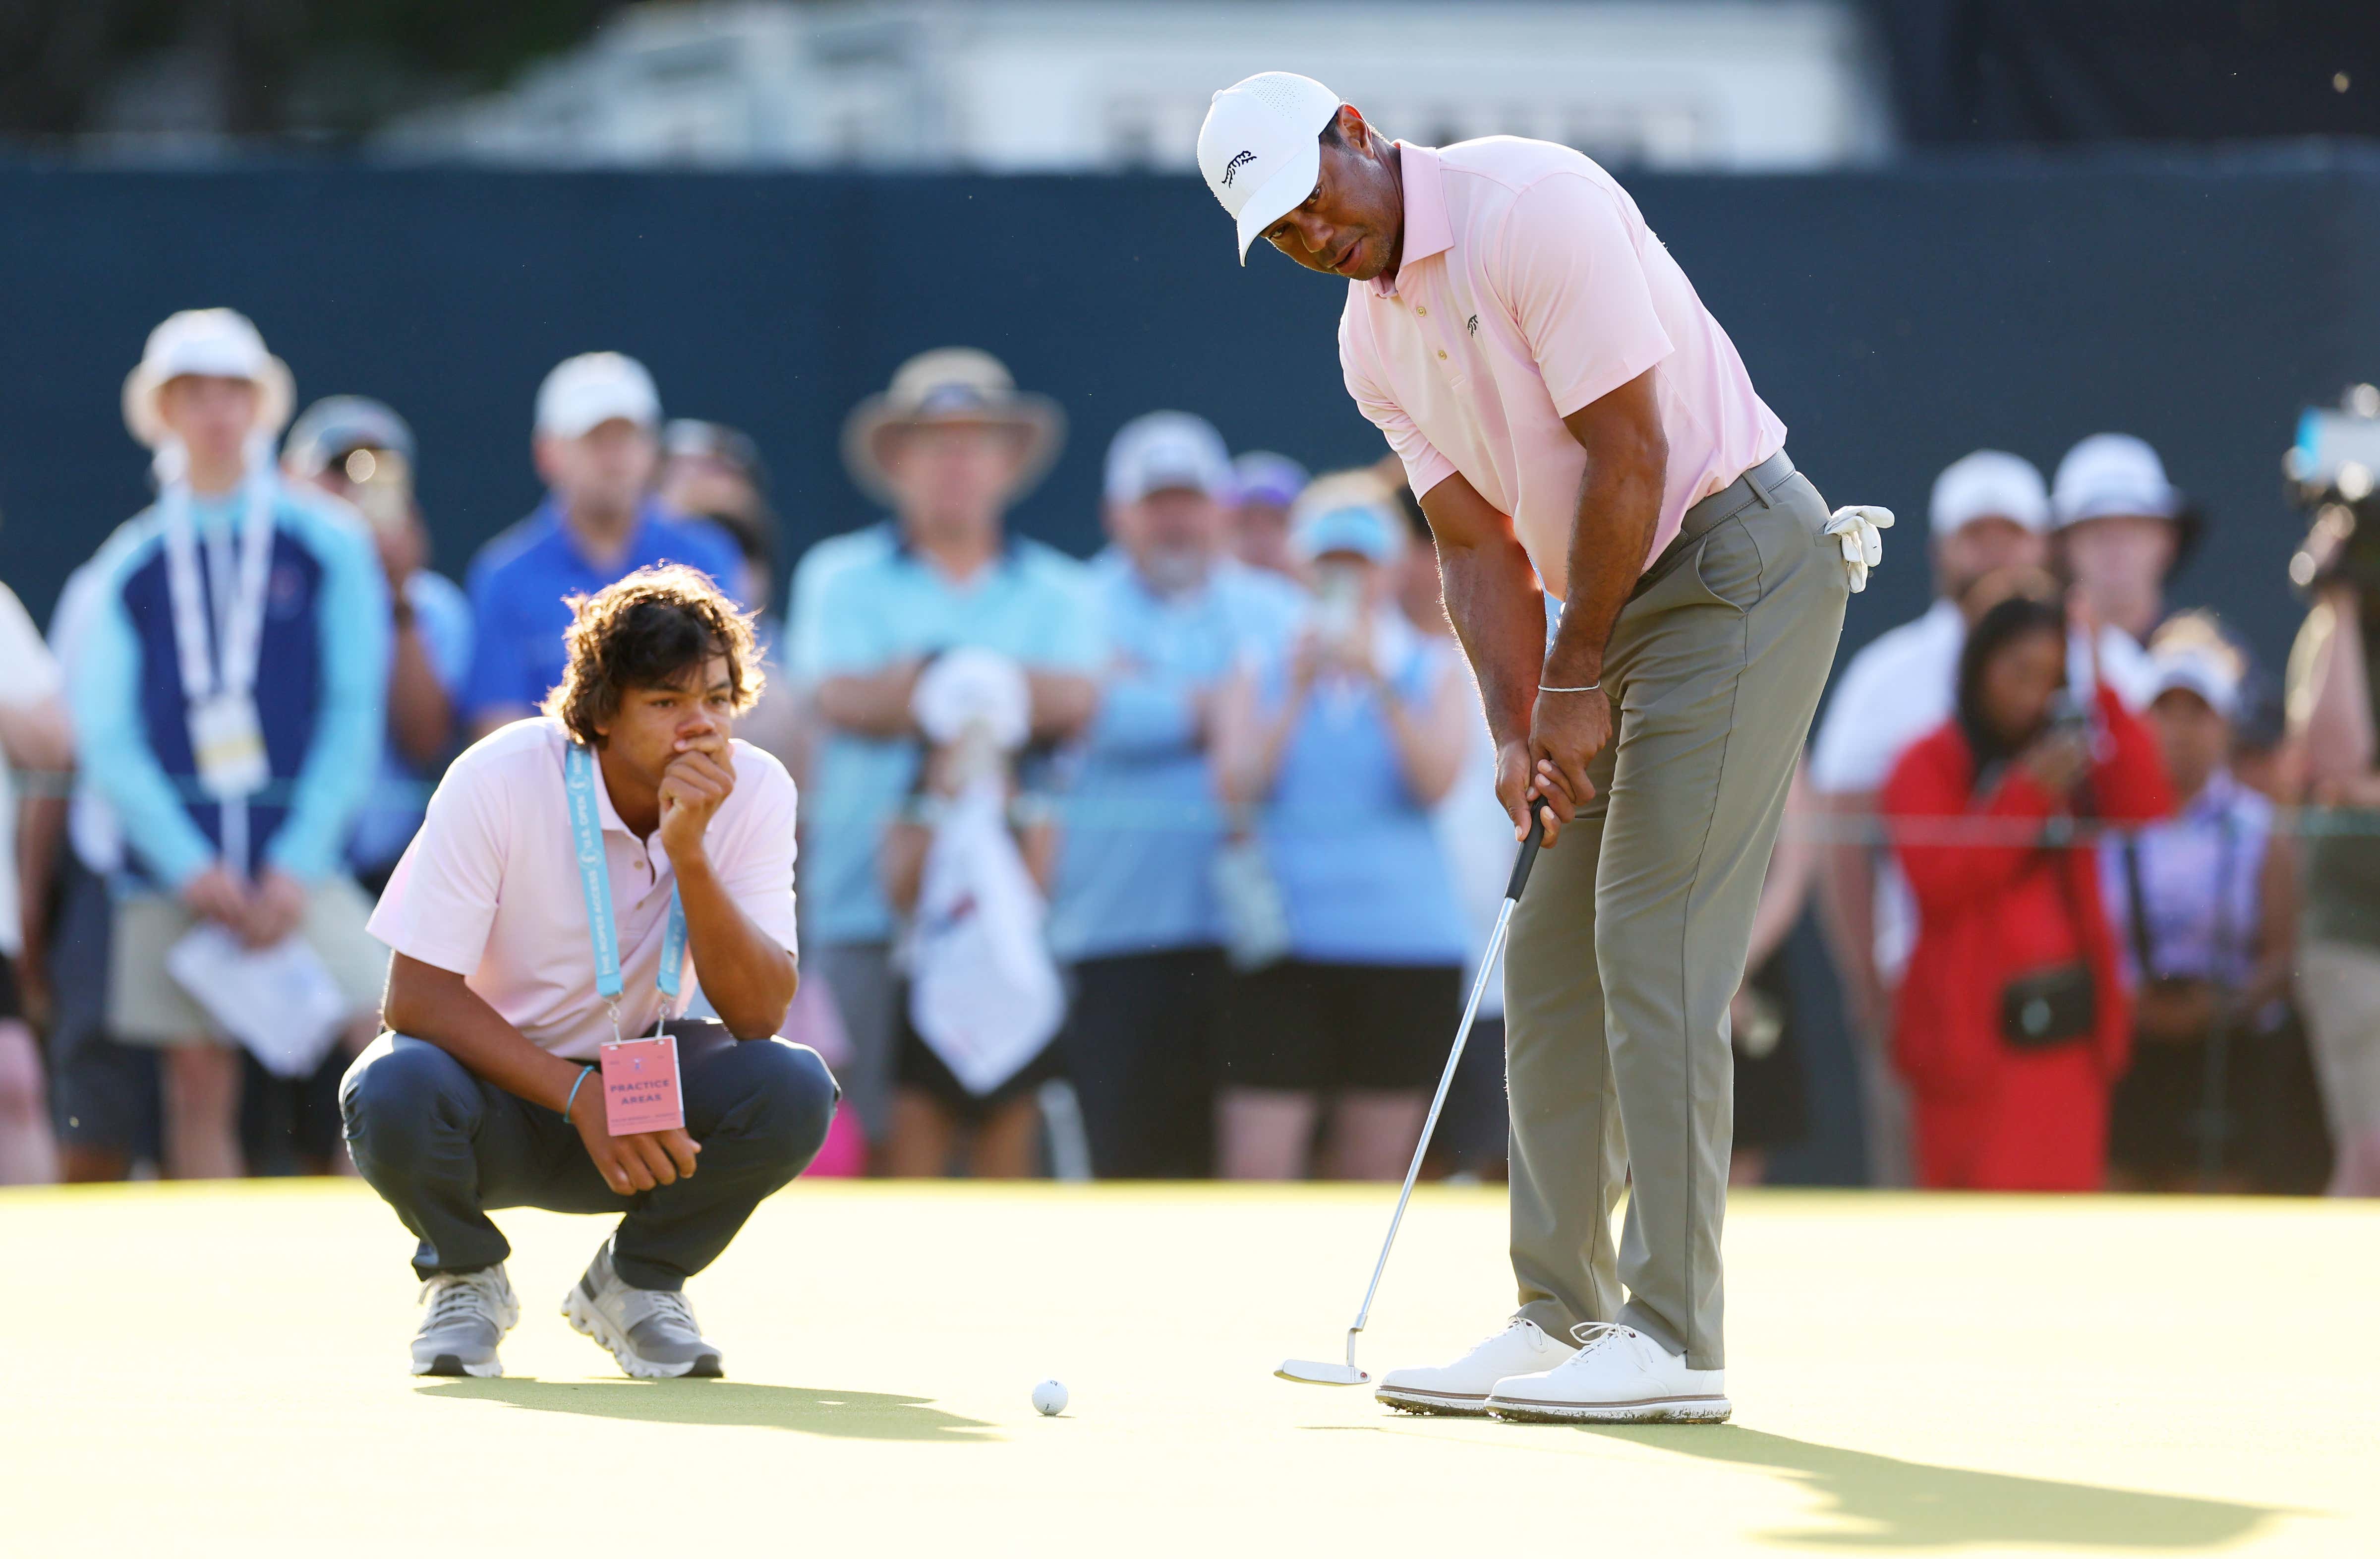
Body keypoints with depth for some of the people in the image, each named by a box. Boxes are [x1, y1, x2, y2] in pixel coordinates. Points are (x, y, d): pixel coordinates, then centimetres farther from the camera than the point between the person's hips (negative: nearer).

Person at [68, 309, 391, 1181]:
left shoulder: (327, 546, 7)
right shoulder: (127, 571, 10)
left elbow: (355, 710, 2)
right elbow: (104, 734, 5)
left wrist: (297, 864, -8)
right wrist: (191, 868, -8)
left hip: (301, 865, -1)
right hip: (173, 871, 1)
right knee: (201, 1086, -1)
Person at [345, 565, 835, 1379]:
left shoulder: (755, 791, -14)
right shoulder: (497, 782, -22)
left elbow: (760, 1014, -21)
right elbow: (417, 996, -21)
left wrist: (689, 851, -33)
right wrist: (580, 1096, -29)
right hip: (499, 1089, -2)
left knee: (793, 1089, -27)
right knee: (395, 1093, -36)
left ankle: (634, 1281, 1)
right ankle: (465, 1275, -1)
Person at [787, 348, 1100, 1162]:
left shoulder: (1057, 590, 15)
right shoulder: (841, 576, 12)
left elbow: (1073, 704, -4)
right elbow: (842, 698, -5)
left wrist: (921, 679, -8)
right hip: (867, 906, -1)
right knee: (866, 1137, -7)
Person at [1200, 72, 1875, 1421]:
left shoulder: (1531, 208, -18)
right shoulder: (1375, 340, 9)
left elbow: (1628, 460, -20)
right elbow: (1479, 546, 9)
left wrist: (1574, 685, -12)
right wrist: (1519, 732, -7)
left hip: (1739, 561, -9)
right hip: (1627, 599, 9)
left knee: (1653, 944, -13)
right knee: (1551, 951, 7)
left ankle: (1674, 1345, -12)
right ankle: (1564, 1320, 13)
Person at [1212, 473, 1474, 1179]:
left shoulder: (1433, 670, 11)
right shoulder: (1261, 675, 12)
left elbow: (1436, 782, -5)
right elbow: (1238, 784, -3)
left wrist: (1380, 684, -14)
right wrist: (1299, 692, -12)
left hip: (1406, 942, 1)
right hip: (1287, 948, 0)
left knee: (1373, 1172, 2)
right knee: (1256, 1167, -11)